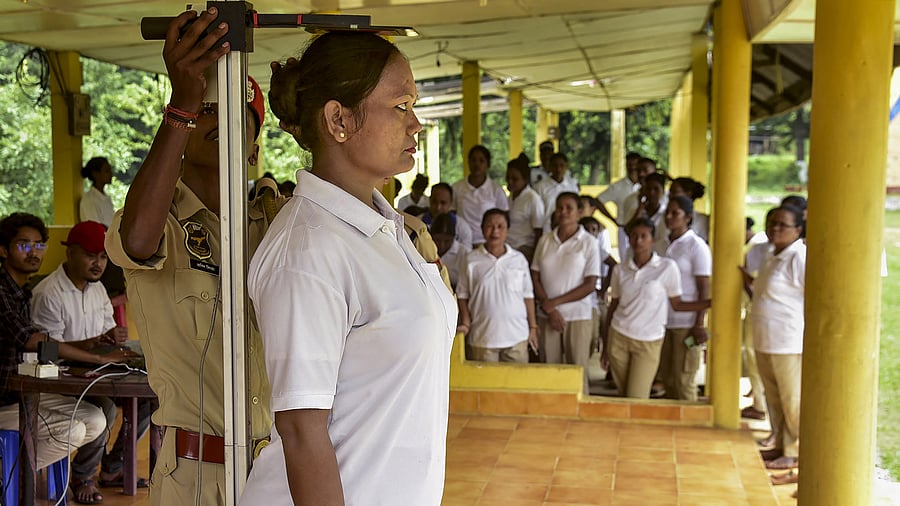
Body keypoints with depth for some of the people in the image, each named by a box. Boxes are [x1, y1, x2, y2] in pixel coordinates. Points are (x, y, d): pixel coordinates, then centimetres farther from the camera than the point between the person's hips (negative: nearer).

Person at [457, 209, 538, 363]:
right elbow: (463, 295, 7)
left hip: (516, 335, 1)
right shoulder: (471, 260, 2)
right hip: (483, 337, -1)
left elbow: (528, 295, 10)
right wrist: (465, 324, -3)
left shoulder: (519, 259, 5)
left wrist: (532, 327, 9)